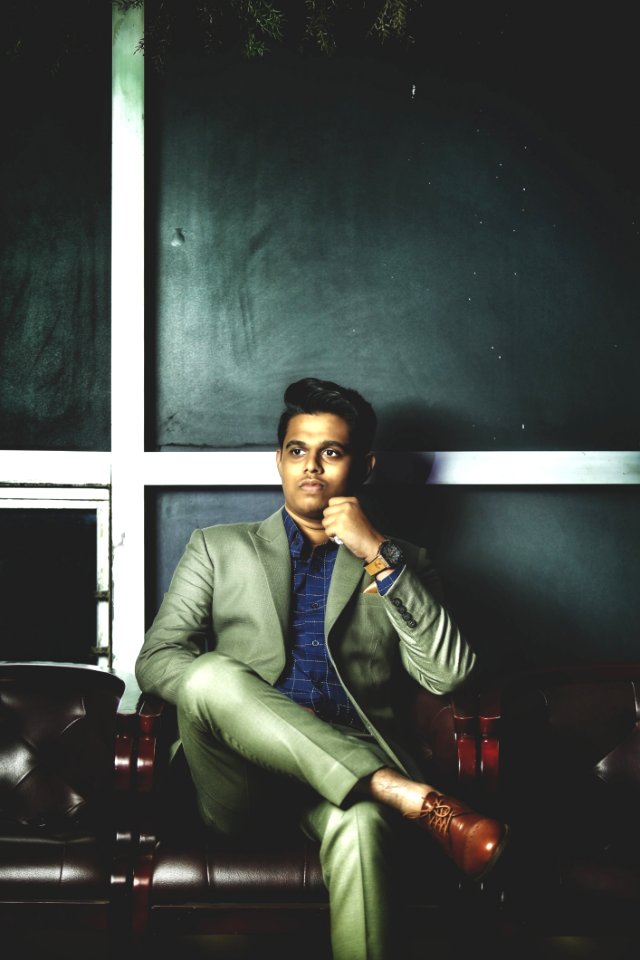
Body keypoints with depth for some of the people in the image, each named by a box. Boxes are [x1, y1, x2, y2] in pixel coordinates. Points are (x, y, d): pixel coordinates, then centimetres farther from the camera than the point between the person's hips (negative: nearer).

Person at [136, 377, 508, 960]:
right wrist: (221, 693, -13)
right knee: (212, 672, -33)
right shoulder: (217, 548, 21)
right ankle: (416, 800, -35)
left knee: (359, 824, -39)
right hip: (238, 786, 1)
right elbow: (155, 659, 9)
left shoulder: (400, 563, 20)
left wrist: (380, 557, -7)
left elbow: (448, 674, 2)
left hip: (349, 762, -1)